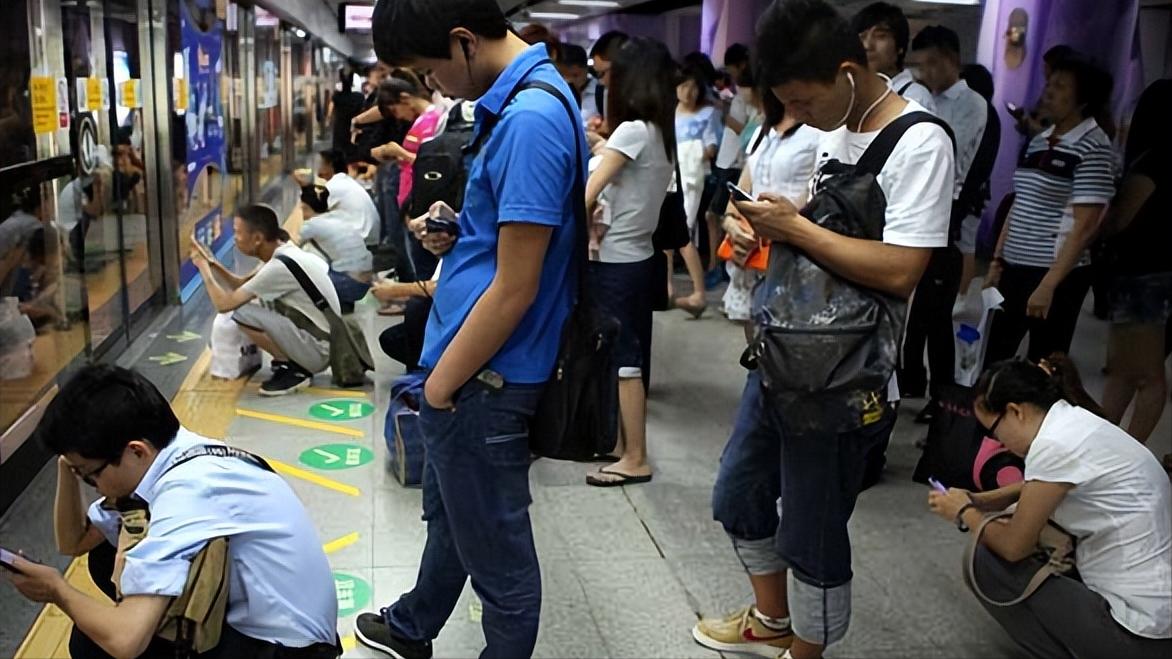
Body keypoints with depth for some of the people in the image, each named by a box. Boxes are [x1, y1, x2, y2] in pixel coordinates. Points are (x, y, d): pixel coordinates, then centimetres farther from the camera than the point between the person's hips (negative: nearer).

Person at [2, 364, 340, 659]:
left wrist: (58, 590, -13)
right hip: (246, 614, 9)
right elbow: (74, 543, 13)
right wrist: (69, 463, -4)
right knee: (105, 553, 9)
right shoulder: (163, 457, -1)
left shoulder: (187, 489, -28)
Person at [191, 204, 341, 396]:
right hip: (322, 340, 9)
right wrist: (212, 263, 5)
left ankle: (293, 370, -4)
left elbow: (224, 304, -18)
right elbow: (242, 284, 18)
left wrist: (204, 268, -5)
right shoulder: (284, 253, 5)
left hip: (319, 350, -9)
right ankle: (290, 363, 15)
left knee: (243, 313, -18)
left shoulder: (279, 267, -23)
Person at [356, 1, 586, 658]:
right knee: (448, 511, 30)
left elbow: (515, 289, -24)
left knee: (498, 550, 9)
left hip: (485, 379, -11)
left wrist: (441, 382, -14)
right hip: (476, 367, 11)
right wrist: (456, 230, 2)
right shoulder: (522, 96, 8)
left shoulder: (530, 119, -24)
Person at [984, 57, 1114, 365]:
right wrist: (997, 260, 13)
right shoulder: (1038, 141, 10)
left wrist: (1049, 284, -20)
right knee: (994, 355, 10)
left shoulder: (1093, 148, -11)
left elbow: (1084, 227, -16)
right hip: (1016, 267, 7)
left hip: (1057, 274, -7)